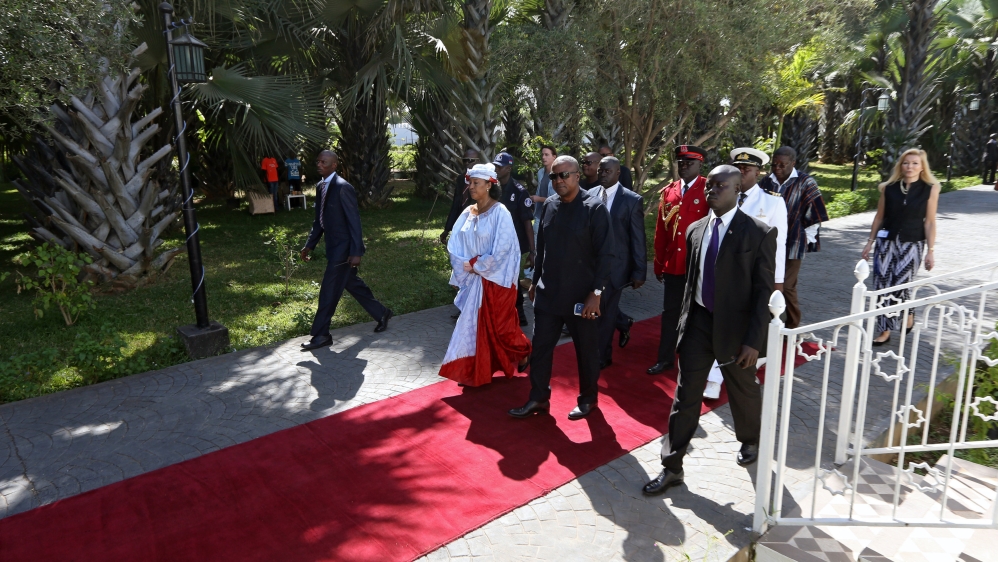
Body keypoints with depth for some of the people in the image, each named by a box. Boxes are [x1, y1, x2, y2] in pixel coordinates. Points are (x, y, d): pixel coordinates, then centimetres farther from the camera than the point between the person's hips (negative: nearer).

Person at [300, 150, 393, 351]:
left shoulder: (343, 188, -18)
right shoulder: (321, 187, 9)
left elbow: (354, 221, -19)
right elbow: (319, 220, 16)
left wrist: (356, 252, -21)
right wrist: (309, 245, 14)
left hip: (343, 248, -9)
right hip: (333, 246, 9)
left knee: (329, 291, -3)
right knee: (352, 284, 19)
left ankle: (321, 335, 9)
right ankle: (381, 313, 34)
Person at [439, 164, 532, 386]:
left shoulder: (500, 213, -13)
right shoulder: (467, 213, 6)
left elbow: (500, 250, -19)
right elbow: (455, 245, 5)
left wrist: (475, 266, -13)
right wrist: (465, 266, -10)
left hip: (495, 280, -6)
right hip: (473, 279, 6)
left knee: (499, 325, 5)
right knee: (474, 323, 9)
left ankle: (523, 352, 31)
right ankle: (476, 371, 19)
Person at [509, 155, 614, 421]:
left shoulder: (594, 208, -12)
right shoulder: (549, 205, 4)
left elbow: (605, 254, -13)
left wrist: (596, 292, -16)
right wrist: (535, 281, 14)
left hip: (581, 296, -5)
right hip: (548, 293, 5)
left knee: (586, 350, 11)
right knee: (540, 347, 9)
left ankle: (588, 398, 30)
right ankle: (538, 398, 24)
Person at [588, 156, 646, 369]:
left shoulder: (632, 200, -9)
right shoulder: (590, 195, 3)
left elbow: (638, 239, -7)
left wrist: (639, 272, -8)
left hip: (615, 263, -4)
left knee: (604, 311, 2)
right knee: (600, 307, 16)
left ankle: (601, 357, 21)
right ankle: (624, 323, 48)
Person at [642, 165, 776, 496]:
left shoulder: (759, 233, -11)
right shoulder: (695, 230, 4)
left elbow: (764, 290, -12)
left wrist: (754, 340, -15)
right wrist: (684, 321, 10)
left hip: (735, 326, -3)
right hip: (698, 323, 4)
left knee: (743, 392, 18)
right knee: (685, 396, 5)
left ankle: (751, 441, 47)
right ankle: (672, 468, 14)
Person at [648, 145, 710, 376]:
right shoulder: (668, 191, 7)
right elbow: (660, 229, 9)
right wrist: (658, 263, 9)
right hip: (672, 264, 4)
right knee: (670, 312, 11)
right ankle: (666, 358, 23)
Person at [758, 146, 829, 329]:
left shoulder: (806, 183, -5)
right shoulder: (766, 182, 4)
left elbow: (815, 215, -1)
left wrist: (806, 238, -1)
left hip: (792, 244, -4)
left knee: (786, 287, -2)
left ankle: (792, 326, 16)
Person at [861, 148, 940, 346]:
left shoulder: (930, 189, -2)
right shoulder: (889, 187, 3)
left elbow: (930, 222, -2)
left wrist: (930, 251, -4)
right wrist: (870, 241, 8)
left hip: (912, 244, -2)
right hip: (887, 241, 2)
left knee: (900, 285, -8)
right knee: (882, 284, -1)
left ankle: (909, 313, 21)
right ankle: (885, 329, 11)